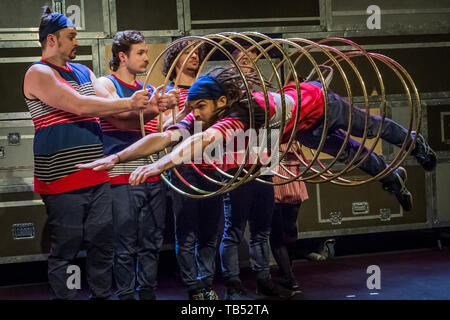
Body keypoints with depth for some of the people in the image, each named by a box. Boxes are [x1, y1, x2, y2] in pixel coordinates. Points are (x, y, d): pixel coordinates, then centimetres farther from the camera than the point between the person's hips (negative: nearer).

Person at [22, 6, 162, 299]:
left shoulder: (83, 72, 17)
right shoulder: (39, 74, -8)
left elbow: (108, 105, 9)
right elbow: (80, 105, -17)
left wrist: (147, 106, -9)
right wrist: (129, 103, -14)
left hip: (97, 176, 7)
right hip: (62, 178, -7)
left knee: (102, 243, 11)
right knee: (66, 248, 0)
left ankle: (103, 295, 22)